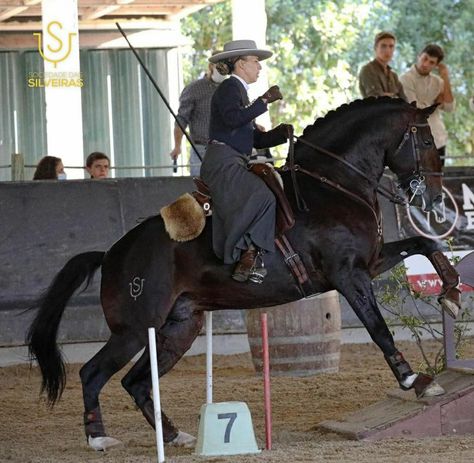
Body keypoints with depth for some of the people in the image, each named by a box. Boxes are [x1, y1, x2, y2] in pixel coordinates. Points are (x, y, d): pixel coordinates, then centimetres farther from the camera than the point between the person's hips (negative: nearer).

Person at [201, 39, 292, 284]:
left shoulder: (238, 91, 26)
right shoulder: (229, 88, -3)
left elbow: (257, 139, 24)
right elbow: (233, 118, -25)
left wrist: (282, 132, 8)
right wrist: (264, 100, -21)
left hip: (233, 165, 11)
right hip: (223, 162, -11)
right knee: (261, 198, -26)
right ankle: (249, 255, -28)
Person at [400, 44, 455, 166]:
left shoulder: (437, 81, 10)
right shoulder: (405, 79, -8)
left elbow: (449, 107, -2)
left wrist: (445, 78, -3)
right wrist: (436, 102, 0)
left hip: (438, 140, 6)